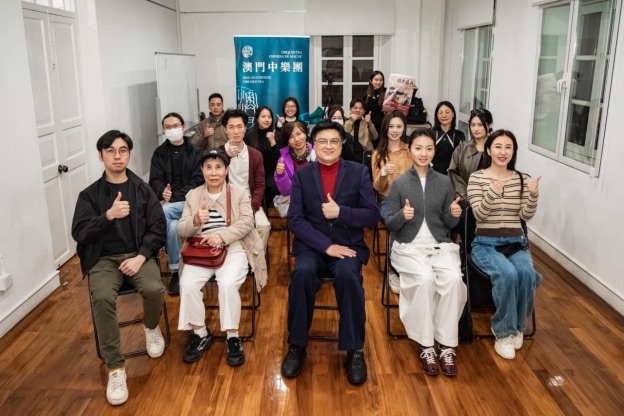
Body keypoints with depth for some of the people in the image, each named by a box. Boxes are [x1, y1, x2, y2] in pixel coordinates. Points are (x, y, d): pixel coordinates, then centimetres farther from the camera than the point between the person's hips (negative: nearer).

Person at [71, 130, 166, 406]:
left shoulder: (143, 190, 6)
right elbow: (79, 234, -6)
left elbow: (158, 228, 1)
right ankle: (115, 368, -16)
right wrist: (109, 215, -23)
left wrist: (141, 257, -14)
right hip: (104, 258, 0)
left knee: (155, 289, -29)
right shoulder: (89, 195, 5)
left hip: (139, 254, 0)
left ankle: (151, 327, 8)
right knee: (102, 297, -31)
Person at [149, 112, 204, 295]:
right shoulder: (159, 153, 13)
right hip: (168, 203, 2)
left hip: (189, 201, -2)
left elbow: (198, 181, -5)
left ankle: (175, 270, -20)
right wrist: (162, 192, -22)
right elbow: (155, 180, 3)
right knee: (173, 226, -33)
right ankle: (176, 270, -17)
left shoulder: (195, 151, 6)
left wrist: (175, 196, -18)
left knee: (164, 212, -33)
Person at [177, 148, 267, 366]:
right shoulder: (192, 195, 13)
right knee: (187, 284, -24)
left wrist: (222, 236, -21)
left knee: (228, 284, -30)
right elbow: (182, 230, 5)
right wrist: (196, 221, -19)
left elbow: (247, 223, -6)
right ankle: (200, 334, -4)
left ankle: (232, 337, -12)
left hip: (233, 248, -2)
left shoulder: (240, 192, 8)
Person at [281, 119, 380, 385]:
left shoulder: (358, 172, 4)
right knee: (303, 272, -31)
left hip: (348, 245, 0)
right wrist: (326, 245, -16)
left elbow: (372, 216, 0)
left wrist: (341, 212, -18)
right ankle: (297, 346, -12)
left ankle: (354, 351, -16)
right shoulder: (302, 175, 5)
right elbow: (295, 219, -3)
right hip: (312, 246, 1)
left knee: (348, 273, -33)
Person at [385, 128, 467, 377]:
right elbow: (389, 224, 0)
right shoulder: (399, 183, 1)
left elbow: (449, 224, 9)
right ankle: (426, 346, -16)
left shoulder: (444, 182, 7)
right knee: (425, 279, -32)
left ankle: (446, 346, -15)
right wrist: (402, 215, -22)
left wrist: (454, 214, -13)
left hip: (440, 245, 2)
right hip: (409, 247, -2)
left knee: (453, 279, -29)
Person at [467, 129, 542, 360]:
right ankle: (504, 332, -11)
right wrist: (493, 193, -29)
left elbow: (526, 215, 0)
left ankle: (518, 327, -3)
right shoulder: (476, 178, -2)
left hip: (516, 242, 3)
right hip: (486, 243, -3)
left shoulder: (521, 179, 8)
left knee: (526, 273, -28)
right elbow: (479, 214, -13)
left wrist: (533, 194, -18)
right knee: (507, 274, -32)